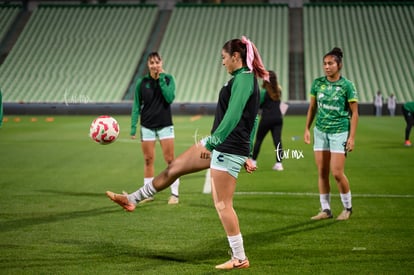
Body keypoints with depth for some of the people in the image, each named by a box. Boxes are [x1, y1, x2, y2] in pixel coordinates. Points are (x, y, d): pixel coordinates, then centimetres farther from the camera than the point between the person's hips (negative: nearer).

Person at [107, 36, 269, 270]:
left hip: (228, 149, -10)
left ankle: (240, 258, 4)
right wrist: (246, 156, 23)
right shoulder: (247, 79, 14)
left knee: (222, 205, -5)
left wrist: (211, 142, -25)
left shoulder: (243, 79, -17)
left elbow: (232, 115, -26)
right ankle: (132, 200, 26)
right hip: (220, 145, 10)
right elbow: (250, 120, 20)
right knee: (174, 168, 15)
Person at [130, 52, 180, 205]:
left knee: (170, 160, -3)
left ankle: (174, 193, 5)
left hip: (165, 125, -1)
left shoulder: (168, 79, -1)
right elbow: (137, 106, 3)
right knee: (148, 160, 5)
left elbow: (170, 98, -15)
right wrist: (133, 127, -2)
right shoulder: (142, 82, 0)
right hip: (147, 126, 1)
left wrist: (161, 79, -15)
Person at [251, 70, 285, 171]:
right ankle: (279, 163, -9)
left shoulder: (264, 91, -10)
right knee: (277, 140, -1)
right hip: (278, 118, 4)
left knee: (259, 139, 11)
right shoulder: (278, 91, 5)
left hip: (267, 118, -4)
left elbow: (258, 104, -4)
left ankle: (253, 161, 20)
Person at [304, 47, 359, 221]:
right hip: (320, 131, 4)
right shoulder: (317, 83, 4)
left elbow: (354, 113, -5)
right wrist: (307, 129, 10)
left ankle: (347, 208, 14)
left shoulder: (347, 85, -8)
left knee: (337, 173, -7)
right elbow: (312, 107, 14)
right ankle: (326, 210, 14)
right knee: (322, 172, 4)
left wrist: (352, 137, -10)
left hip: (339, 132, -4)